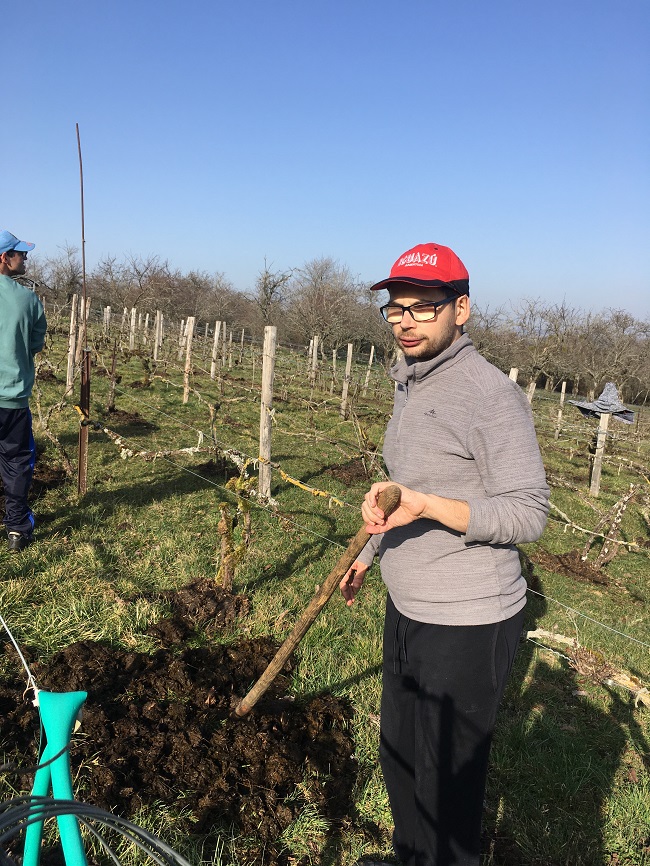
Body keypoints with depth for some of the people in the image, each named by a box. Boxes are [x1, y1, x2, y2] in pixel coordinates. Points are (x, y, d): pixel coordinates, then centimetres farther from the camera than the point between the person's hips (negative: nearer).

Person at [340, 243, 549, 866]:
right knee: (397, 754, 25)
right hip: (406, 609, 9)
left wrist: (425, 505, -33)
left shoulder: (491, 395, -19)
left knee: (447, 776, 8)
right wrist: (368, 555, 23)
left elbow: (527, 514, -23)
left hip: (467, 625, -9)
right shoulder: (412, 385, 9)